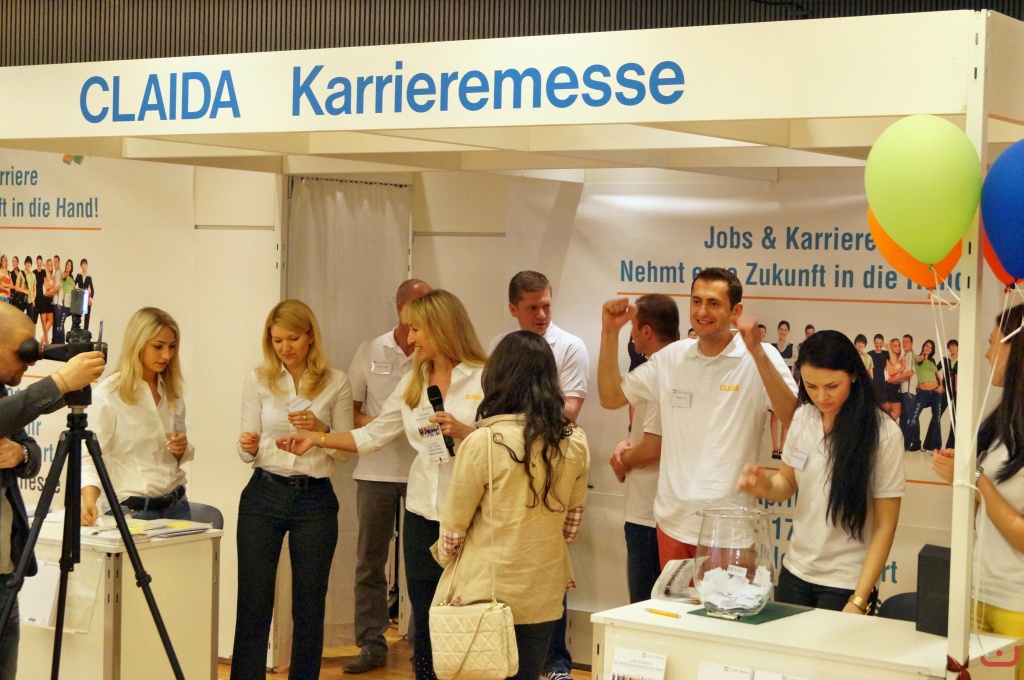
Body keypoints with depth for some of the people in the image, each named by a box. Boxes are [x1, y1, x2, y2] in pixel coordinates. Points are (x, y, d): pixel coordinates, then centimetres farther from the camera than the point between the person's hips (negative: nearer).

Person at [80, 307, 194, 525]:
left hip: (176, 505, 6)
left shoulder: (173, 392, 7)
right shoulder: (109, 394, -11)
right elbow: (91, 456, -13)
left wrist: (182, 449, -5)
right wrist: (89, 501, -30)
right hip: (130, 509, -6)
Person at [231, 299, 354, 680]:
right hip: (264, 495, 0)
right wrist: (249, 446, -20)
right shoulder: (258, 381, 2)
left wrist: (319, 430, -16)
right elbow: (248, 452, 3)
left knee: (309, 605, 6)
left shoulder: (336, 383, 0)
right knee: (253, 602, 1)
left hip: (315, 499, 0)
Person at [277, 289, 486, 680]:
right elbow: (372, 435, 14)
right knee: (425, 621, 11)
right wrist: (317, 439, 9)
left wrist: (463, 431, -23)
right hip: (423, 514, 6)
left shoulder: (484, 379, -6)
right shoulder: (412, 383, 13)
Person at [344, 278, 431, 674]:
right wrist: (369, 424, -10)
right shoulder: (370, 352, 4)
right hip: (377, 470, 2)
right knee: (370, 561, 6)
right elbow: (349, 409, 9)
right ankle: (371, 644, 15)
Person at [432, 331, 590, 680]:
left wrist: (445, 556, 13)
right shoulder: (575, 443, -3)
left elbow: (453, 526, -7)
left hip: (485, 591, -4)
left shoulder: (484, 442, -16)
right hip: (544, 593, 4)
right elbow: (572, 521, 8)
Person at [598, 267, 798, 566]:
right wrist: (610, 333, 0)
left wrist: (757, 351, -30)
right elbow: (610, 398, 11)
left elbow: (793, 418, -21)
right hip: (674, 521, 5)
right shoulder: (671, 357, 7)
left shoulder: (760, 358, -9)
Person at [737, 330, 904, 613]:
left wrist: (859, 600, -17)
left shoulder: (883, 433, -15)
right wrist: (765, 486, -12)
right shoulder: (803, 417, 0)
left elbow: (885, 526, -13)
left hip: (846, 583, -5)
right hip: (795, 572, 5)